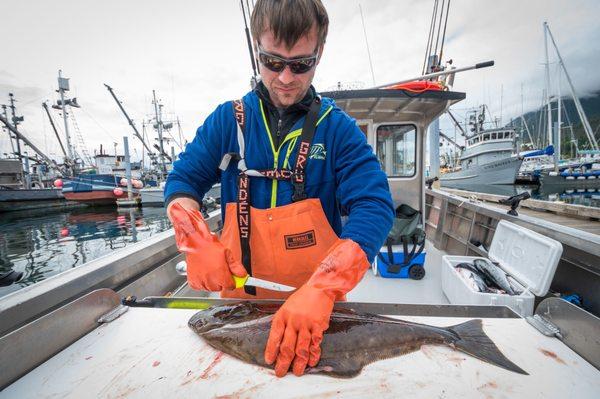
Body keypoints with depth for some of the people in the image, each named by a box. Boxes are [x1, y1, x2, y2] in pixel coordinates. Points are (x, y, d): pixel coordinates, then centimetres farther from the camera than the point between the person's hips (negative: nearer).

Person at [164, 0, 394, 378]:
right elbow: (182, 180, 3)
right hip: (238, 296, 3)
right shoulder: (228, 119, -2)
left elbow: (374, 208, -18)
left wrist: (322, 290, -32)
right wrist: (197, 242, -17)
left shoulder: (338, 128, -8)